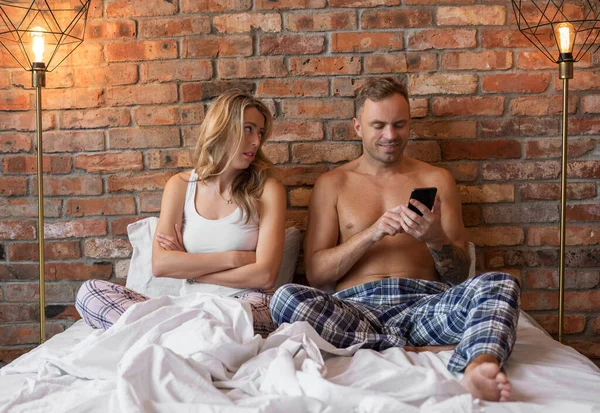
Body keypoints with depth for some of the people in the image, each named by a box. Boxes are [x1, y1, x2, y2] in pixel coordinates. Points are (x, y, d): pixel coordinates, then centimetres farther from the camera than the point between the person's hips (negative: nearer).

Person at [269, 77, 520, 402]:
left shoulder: (436, 180, 17)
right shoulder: (332, 184, 16)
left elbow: (460, 275, 13)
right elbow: (314, 274, 6)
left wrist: (436, 238, -9)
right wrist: (372, 234, -8)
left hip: (424, 303, 1)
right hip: (357, 307, 0)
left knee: (500, 284, -26)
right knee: (286, 298, -30)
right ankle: (423, 352, -27)